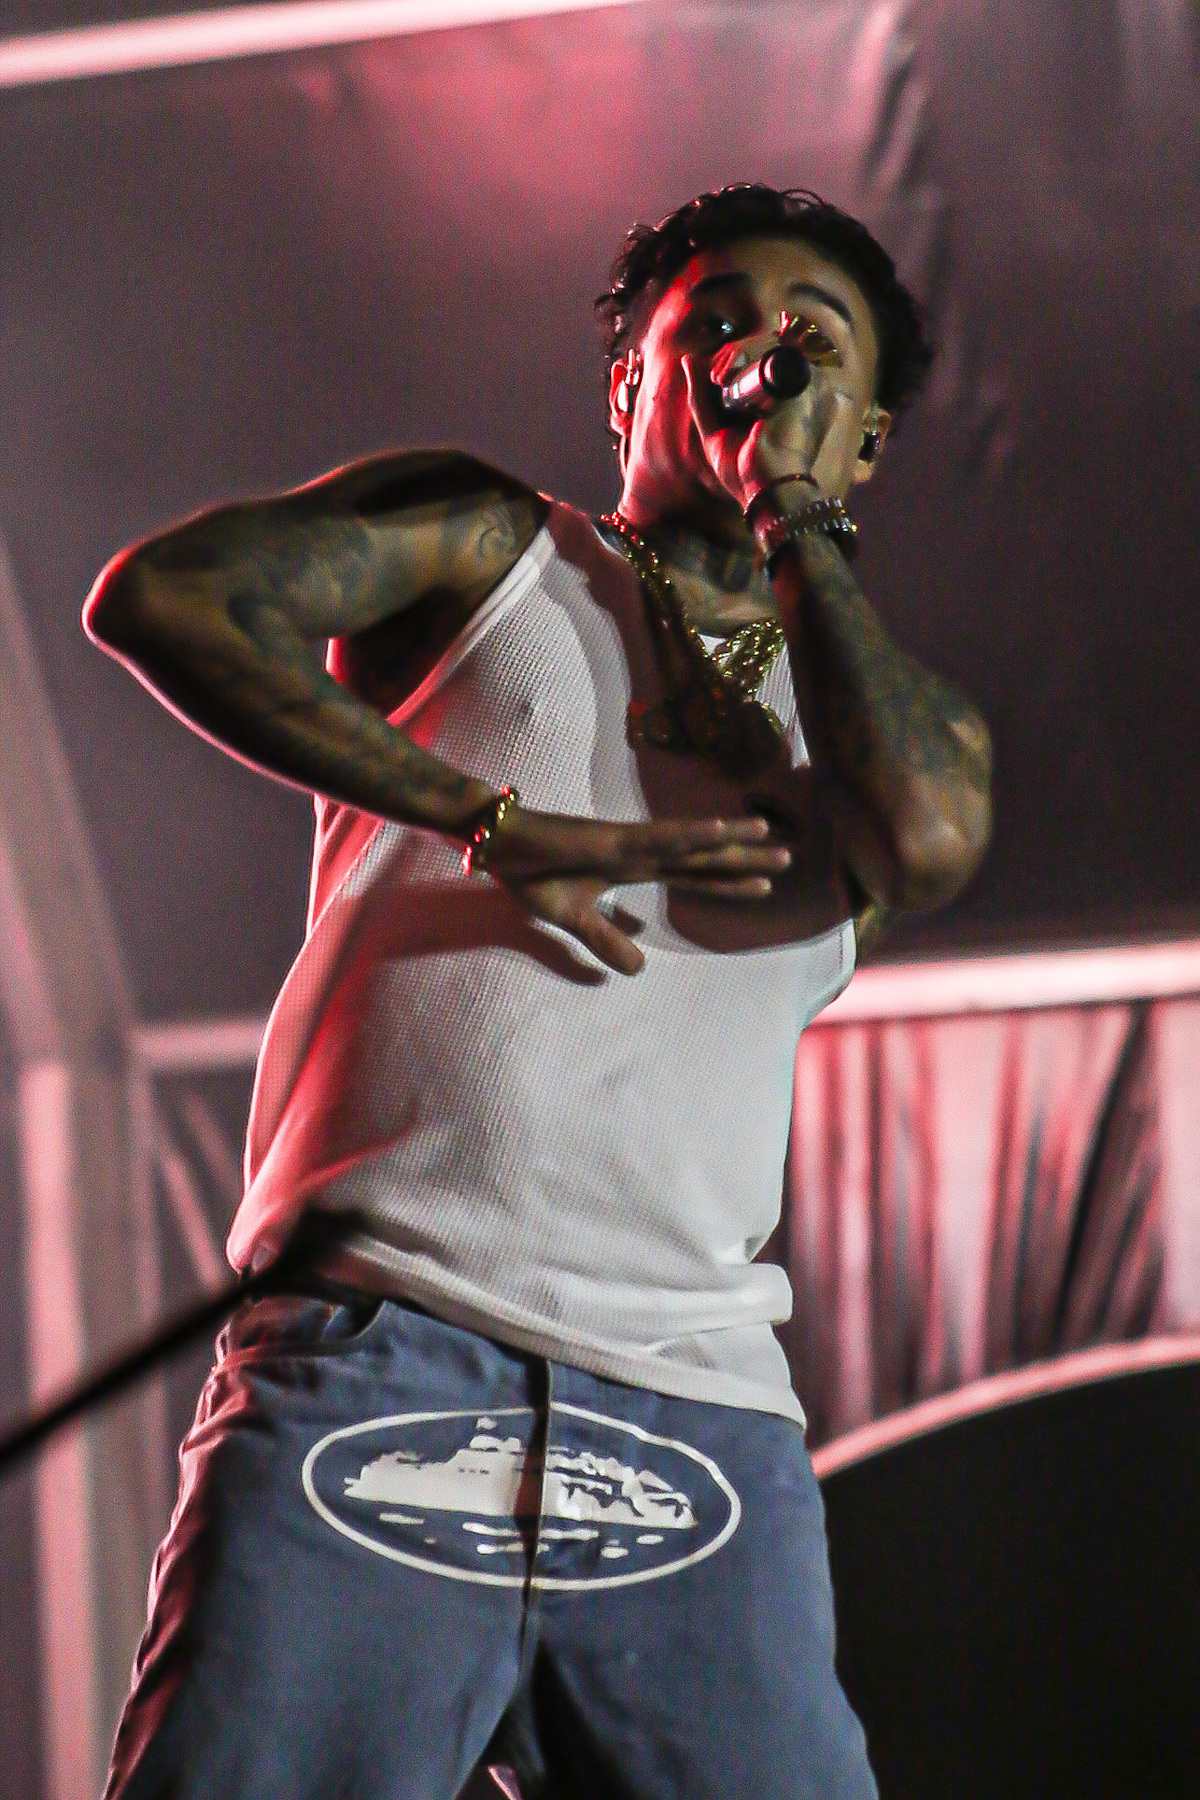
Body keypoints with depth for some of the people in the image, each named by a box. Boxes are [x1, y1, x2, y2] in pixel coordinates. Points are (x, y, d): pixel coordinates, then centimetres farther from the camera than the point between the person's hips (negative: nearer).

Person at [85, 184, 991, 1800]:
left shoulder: (879, 700, 24)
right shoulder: (485, 548, 17)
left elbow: (925, 838, -2)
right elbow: (162, 596, -2)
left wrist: (796, 516, 7)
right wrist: (494, 822, -5)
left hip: (697, 1428, 3)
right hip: (369, 1365, -2)